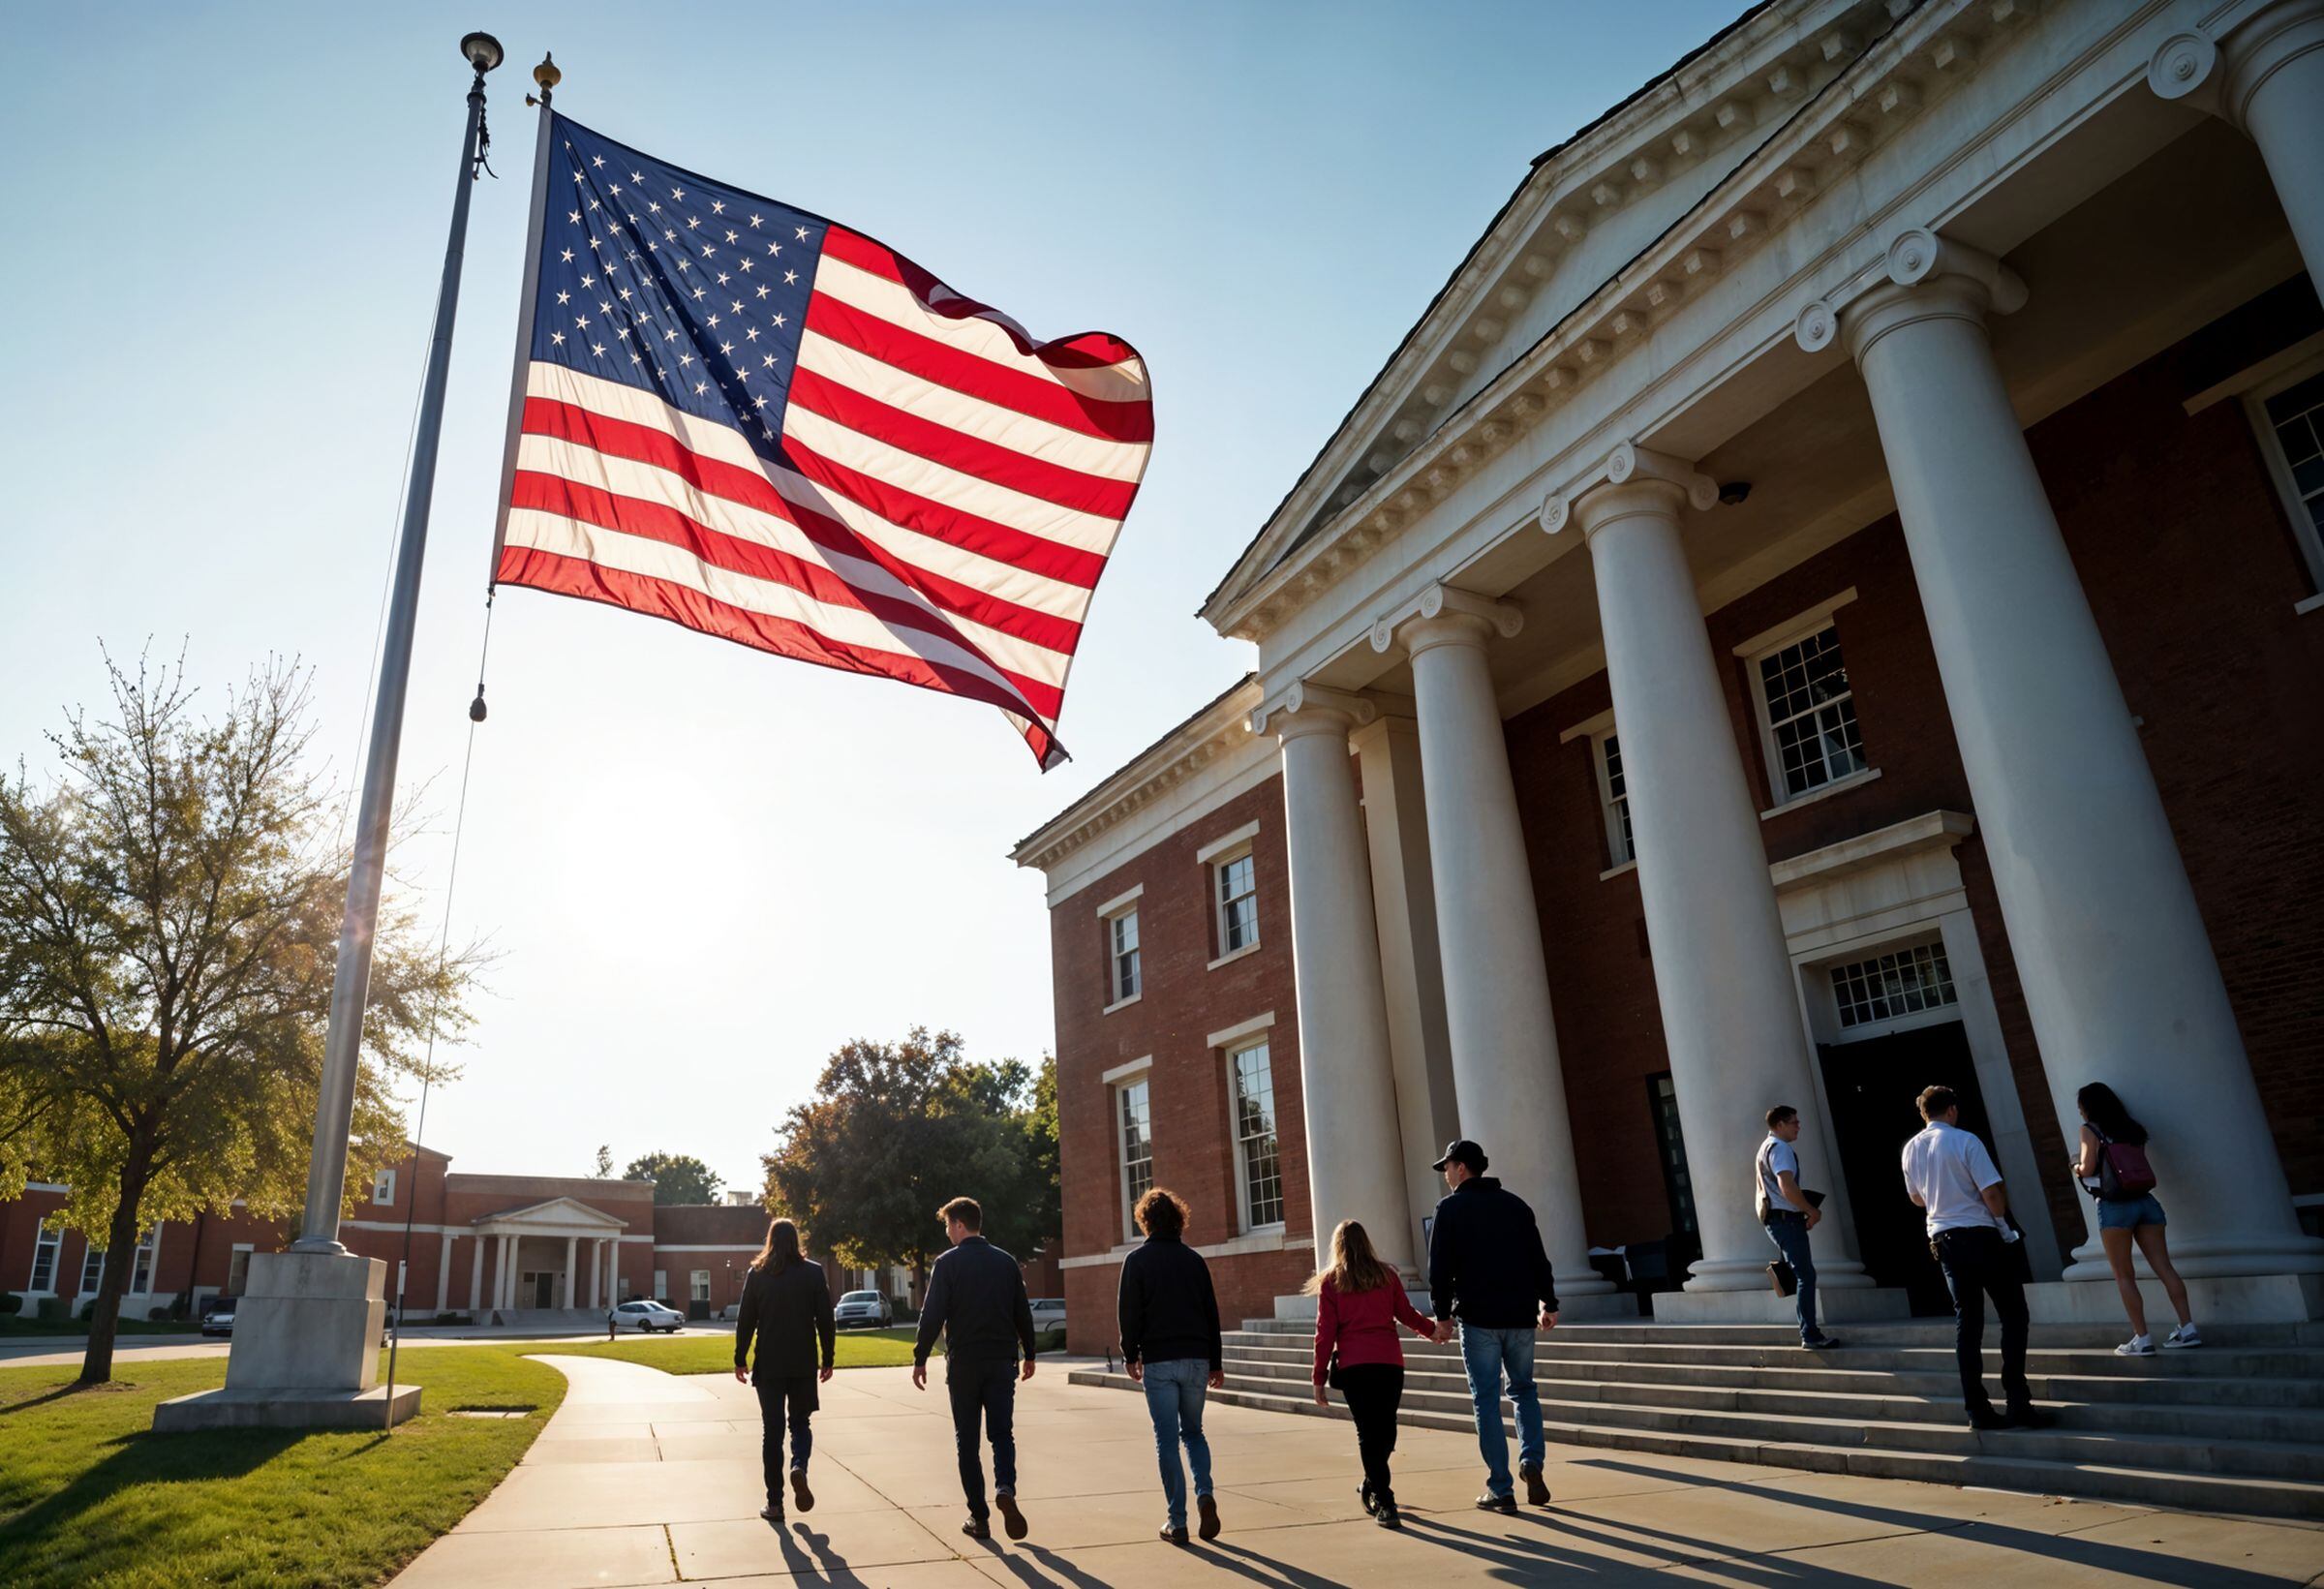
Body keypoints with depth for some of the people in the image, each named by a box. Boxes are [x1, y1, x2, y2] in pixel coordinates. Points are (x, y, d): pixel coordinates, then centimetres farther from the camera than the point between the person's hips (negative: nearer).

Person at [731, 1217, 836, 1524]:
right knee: (800, 1422, 16)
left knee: (772, 1430, 8)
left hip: (768, 1364, 0)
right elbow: (825, 1319, -1)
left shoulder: (757, 1274, -2)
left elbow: (745, 1320, -2)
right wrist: (827, 1359, 6)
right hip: (804, 1363, 0)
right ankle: (799, 1466, -12)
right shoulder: (813, 1272, -2)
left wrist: (740, 1359, 7)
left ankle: (775, 1503, 7)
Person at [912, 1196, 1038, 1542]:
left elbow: (932, 1316, -10)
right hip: (1002, 1362, 3)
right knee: (1002, 1432, 10)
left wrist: (920, 1359, -2)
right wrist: (1028, 1355, 19)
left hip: (963, 1364, -3)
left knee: (967, 1440, 8)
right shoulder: (1006, 1262, 6)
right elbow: (1023, 1312, 10)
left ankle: (979, 1517, 8)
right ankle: (1005, 1488, -16)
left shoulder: (947, 1263, -6)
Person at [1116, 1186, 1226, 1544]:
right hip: (1196, 1358, 3)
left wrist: (1131, 1356, 7)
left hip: (1158, 1361, -3)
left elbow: (1128, 1313, -5)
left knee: (1167, 1439, 3)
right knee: (1193, 1431, 18)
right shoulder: (1194, 1259, 8)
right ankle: (1204, 1494, -3)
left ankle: (1177, 1521, 3)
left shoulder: (1137, 1260, -3)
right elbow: (1211, 1312, 9)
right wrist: (1216, 1363, 15)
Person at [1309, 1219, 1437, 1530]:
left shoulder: (1330, 1281, 5)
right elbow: (1407, 1314, 14)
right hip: (1390, 1362, 2)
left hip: (1352, 1365, -1)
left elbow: (1325, 1332, 2)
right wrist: (1432, 1331, 34)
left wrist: (1319, 1379, 6)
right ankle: (1373, 1487, 27)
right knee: (1386, 1428, 16)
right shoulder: (1387, 1275, 9)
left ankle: (1384, 1503, -5)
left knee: (1367, 1433, 1)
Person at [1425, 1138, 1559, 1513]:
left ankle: (1500, 1489, 2)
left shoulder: (1451, 1208, -3)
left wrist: (1443, 1314, -2)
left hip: (1478, 1318, -4)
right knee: (1524, 1389, 20)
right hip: (1520, 1316, 4)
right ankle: (1531, 1462, 0)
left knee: (1487, 1400, 2)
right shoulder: (1515, 1204, 10)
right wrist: (1548, 1304, 16)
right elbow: (1539, 1259, 11)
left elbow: (1440, 1268, -7)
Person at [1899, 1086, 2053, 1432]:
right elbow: (1991, 1193, -15)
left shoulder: (1911, 1149, 6)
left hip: (1943, 1238, 5)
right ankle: (2017, 1401, 0)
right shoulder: (1965, 1141, -12)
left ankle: (1978, 1409, 9)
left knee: (1967, 1320, 9)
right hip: (1979, 1235, -5)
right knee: (2012, 1314, 5)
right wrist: (2002, 1223, 4)